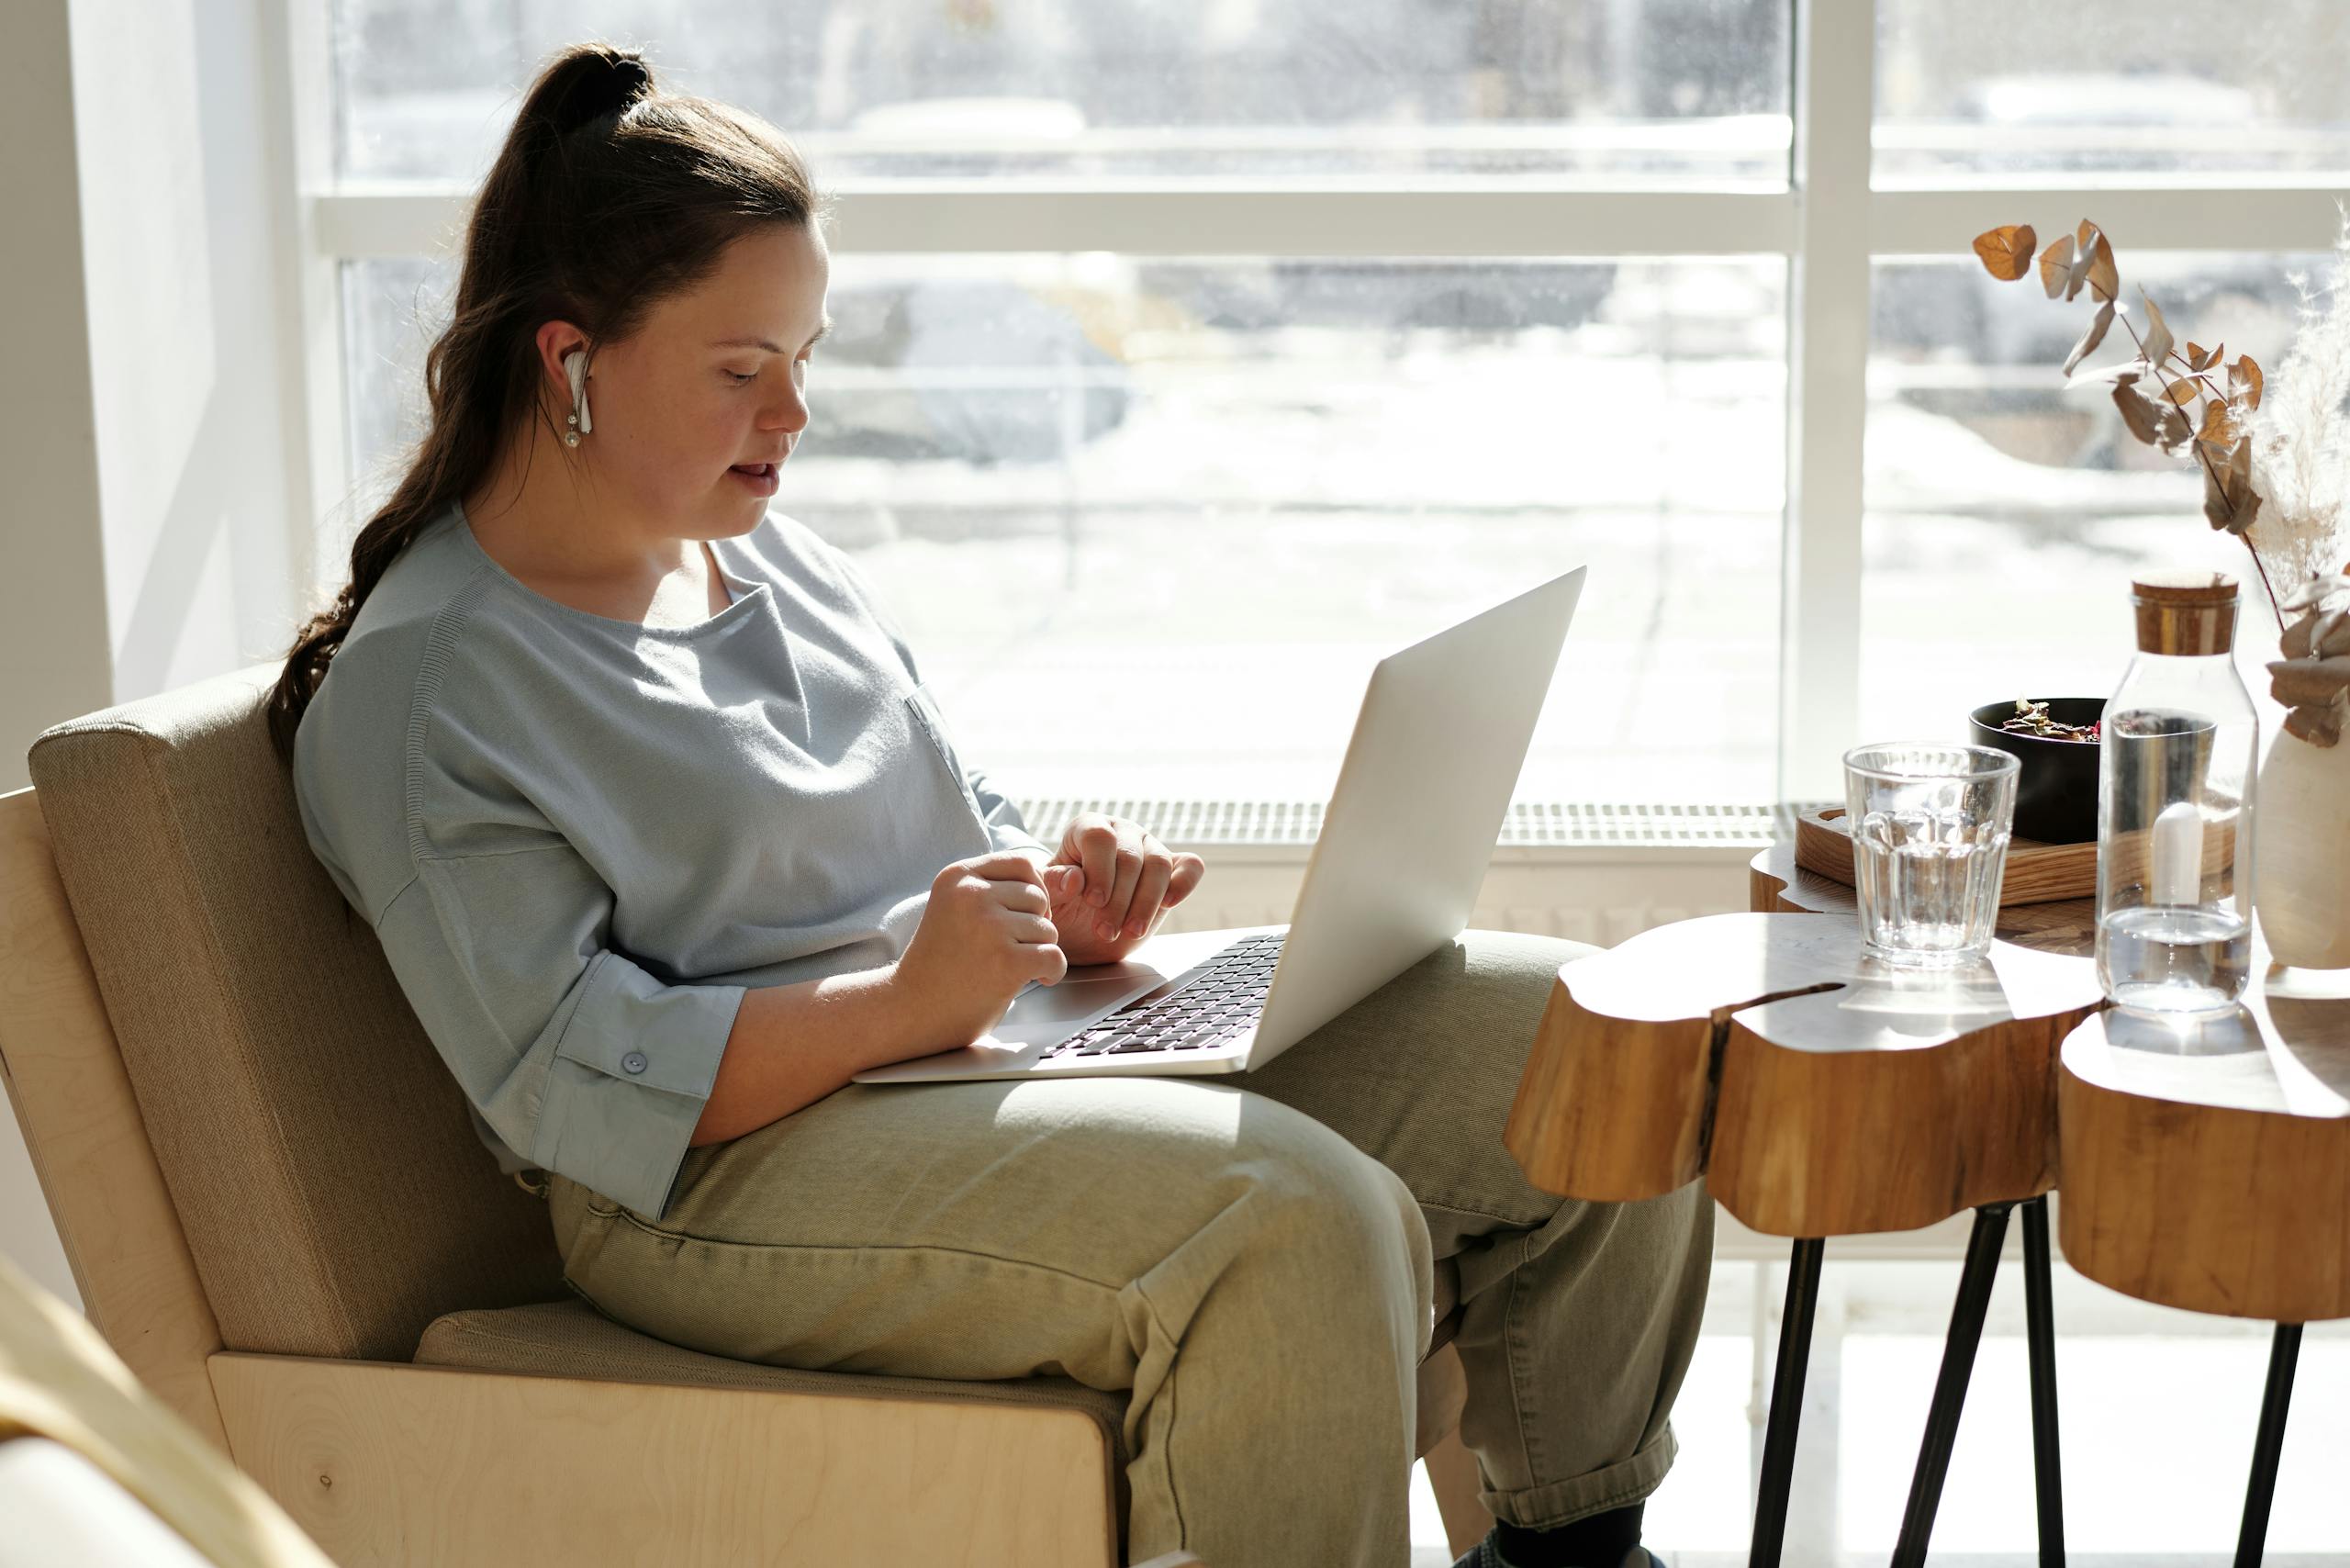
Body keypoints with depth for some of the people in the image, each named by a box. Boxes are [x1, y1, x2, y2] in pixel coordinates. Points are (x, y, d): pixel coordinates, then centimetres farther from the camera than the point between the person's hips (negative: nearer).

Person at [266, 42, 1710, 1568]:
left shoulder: (770, 549, 16)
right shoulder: (414, 693, -9)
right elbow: (578, 1085, -16)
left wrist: (1061, 902, 0)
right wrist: (901, 999, -26)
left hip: (1009, 1036, 9)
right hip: (739, 1172, -8)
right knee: (1299, 1221, -34)